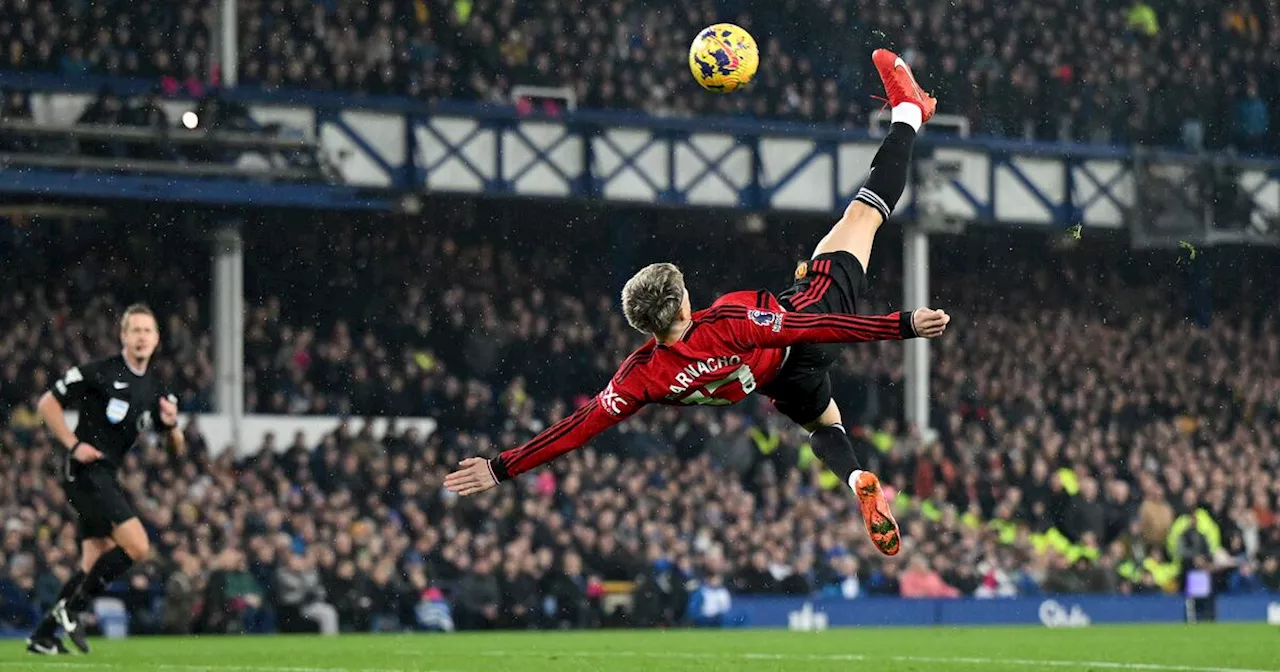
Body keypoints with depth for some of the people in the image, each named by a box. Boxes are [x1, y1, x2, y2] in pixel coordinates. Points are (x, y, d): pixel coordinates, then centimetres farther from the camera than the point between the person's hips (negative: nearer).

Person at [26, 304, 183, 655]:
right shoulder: (100, 372, -9)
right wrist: (73, 444, -13)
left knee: (96, 565, 8)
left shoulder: (155, 390, 12)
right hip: (86, 470, -8)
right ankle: (70, 608, -8)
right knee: (137, 546, -17)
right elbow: (47, 404, -6)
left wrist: (171, 425, -6)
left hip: (107, 477, 8)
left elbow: (177, 449, 16)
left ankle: (43, 635, 15)